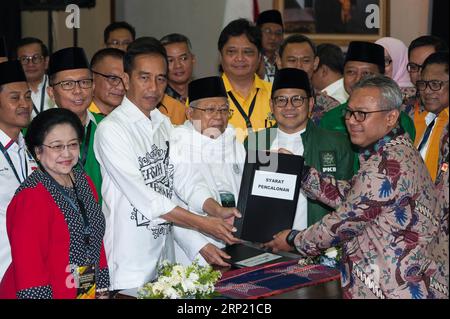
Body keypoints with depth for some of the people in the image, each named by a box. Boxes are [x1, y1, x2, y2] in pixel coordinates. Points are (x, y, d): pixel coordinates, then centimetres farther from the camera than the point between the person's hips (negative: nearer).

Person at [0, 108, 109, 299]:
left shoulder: (84, 182, 5)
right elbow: (28, 265, -21)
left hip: (87, 293, 7)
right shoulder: (31, 196, -19)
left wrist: (102, 290, 9)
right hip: (51, 293, -7)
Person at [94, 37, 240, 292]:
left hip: (165, 250, 7)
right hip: (129, 263, -6)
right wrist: (203, 223, -17)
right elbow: (144, 198, -18)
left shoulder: (164, 124, 10)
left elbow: (172, 189, 9)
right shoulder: (111, 130, -13)